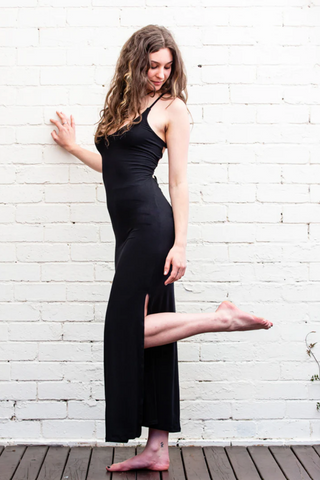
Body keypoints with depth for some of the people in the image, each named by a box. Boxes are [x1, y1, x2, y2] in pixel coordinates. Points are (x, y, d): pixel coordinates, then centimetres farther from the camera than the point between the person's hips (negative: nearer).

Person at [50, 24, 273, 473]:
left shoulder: (172, 107, 1)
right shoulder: (123, 103, 20)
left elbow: (179, 180, -5)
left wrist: (180, 243, -12)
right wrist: (74, 146, 37)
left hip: (151, 222, -7)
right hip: (131, 230, 7)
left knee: (129, 329, -12)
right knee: (146, 333, 6)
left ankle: (221, 318, 1)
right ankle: (157, 448, 11)